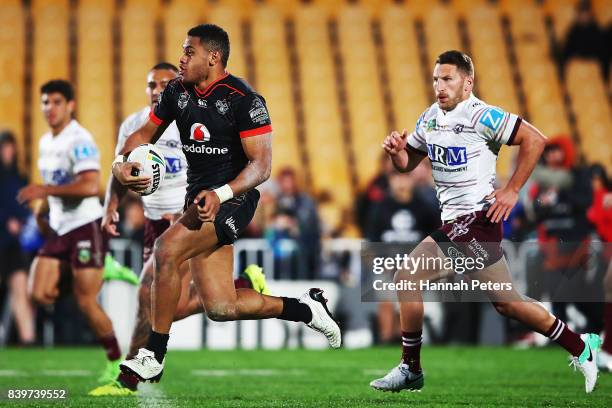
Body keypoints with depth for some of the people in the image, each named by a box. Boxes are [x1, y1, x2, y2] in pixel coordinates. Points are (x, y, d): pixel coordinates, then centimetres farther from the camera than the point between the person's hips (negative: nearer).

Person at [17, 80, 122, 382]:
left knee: (86, 302, -11)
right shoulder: (45, 142, 13)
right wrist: (42, 204, 17)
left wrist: (45, 190, -24)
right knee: (39, 294, -4)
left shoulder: (79, 140, -15)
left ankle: (117, 365, 2)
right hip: (60, 229, 8)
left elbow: (90, 186, -27)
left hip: (86, 225, -8)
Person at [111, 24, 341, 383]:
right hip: (200, 199, 8)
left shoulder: (244, 99, -13)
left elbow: (261, 165, -16)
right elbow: (146, 133, 18)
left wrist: (221, 194, -32)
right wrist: (121, 162, -4)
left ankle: (153, 357, -21)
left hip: (234, 199, -8)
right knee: (221, 309, 5)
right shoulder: (177, 91, 6)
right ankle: (306, 309, 25)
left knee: (167, 249, -29)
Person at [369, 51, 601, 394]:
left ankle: (410, 369, -1)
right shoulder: (431, 117, 12)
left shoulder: (481, 116, -13)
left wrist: (512, 191, -15)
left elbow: (535, 140, -15)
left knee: (407, 277, -11)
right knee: (506, 302, 12)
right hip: (454, 220, 9)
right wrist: (396, 150, -3)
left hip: (475, 218, -9)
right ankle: (581, 347, 24)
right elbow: (407, 164, 20)